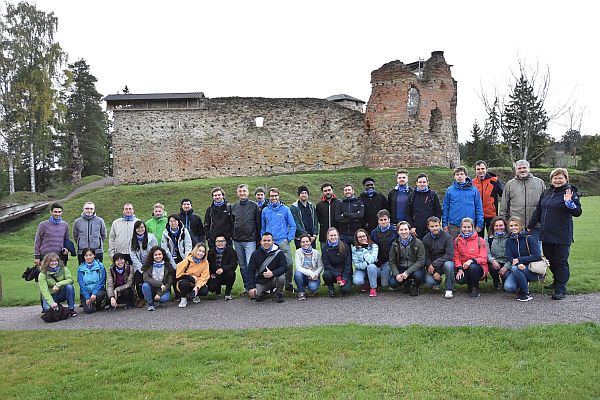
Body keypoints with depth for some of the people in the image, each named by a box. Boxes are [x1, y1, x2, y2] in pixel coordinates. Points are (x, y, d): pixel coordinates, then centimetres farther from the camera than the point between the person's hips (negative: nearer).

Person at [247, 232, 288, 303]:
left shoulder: (279, 253, -6)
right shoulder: (255, 254, -2)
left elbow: (284, 267, -15)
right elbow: (251, 271, -6)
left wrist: (273, 273, -34)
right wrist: (251, 287, -18)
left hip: (274, 279, -1)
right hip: (260, 281, 1)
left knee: (281, 277, -33)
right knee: (252, 294, -24)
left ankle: (279, 294, 0)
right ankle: (262, 294, 14)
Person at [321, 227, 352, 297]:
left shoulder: (345, 247, -4)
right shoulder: (325, 249, -2)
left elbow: (348, 264, -6)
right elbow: (327, 265, -8)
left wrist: (344, 279, -17)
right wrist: (337, 276, -21)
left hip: (345, 273, -1)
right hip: (332, 272, 1)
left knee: (346, 290, -26)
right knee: (326, 274, -33)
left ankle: (344, 283, 12)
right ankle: (330, 288, 0)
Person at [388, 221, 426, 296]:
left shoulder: (418, 242, -6)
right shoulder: (395, 244, 2)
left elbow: (421, 261, -12)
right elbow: (392, 262, 1)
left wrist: (407, 272, -23)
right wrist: (396, 274, -18)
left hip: (414, 268, -2)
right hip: (401, 269, 2)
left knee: (418, 275, -36)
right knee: (392, 283, -23)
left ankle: (416, 287, 2)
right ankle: (407, 283, 12)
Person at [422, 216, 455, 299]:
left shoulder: (446, 236, -11)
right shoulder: (426, 239, -2)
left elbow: (450, 255, -20)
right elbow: (426, 257, -3)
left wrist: (434, 264, -25)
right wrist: (434, 272, -16)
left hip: (445, 262, -2)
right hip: (432, 266, 2)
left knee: (448, 264, -37)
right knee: (429, 282, -25)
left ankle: (449, 289, -15)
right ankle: (437, 281, 15)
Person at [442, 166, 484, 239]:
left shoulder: (473, 190, 2)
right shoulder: (450, 190, 3)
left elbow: (479, 208, 4)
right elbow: (445, 208, 5)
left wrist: (479, 223, -1)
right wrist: (444, 224, 1)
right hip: (453, 226, 0)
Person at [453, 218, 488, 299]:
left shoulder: (480, 240, -3)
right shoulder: (457, 241, 6)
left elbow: (483, 258, -10)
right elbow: (456, 257, 5)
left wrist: (471, 260, -29)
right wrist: (459, 269, -13)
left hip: (478, 268, -2)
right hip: (464, 268, 2)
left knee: (473, 267, -37)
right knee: (459, 279, -30)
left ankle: (475, 289, -9)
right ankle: (470, 284, 10)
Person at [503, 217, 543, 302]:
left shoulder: (529, 238, -7)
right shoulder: (509, 241, 6)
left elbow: (537, 256, -15)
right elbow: (509, 258, -4)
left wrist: (519, 259, -18)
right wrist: (519, 264, -26)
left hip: (532, 270, -3)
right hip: (519, 269, 4)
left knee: (514, 268, -34)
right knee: (508, 287, -23)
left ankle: (526, 294, -14)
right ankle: (524, 284, 11)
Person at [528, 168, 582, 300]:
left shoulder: (571, 192, -7)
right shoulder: (547, 193, 13)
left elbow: (578, 212, -13)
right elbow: (538, 210, 19)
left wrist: (569, 202, -29)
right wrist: (531, 226, 19)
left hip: (562, 235, -7)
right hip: (546, 234, 7)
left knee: (561, 261, -2)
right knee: (550, 259, 16)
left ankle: (561, 289, 5)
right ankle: (557, 281, 35)